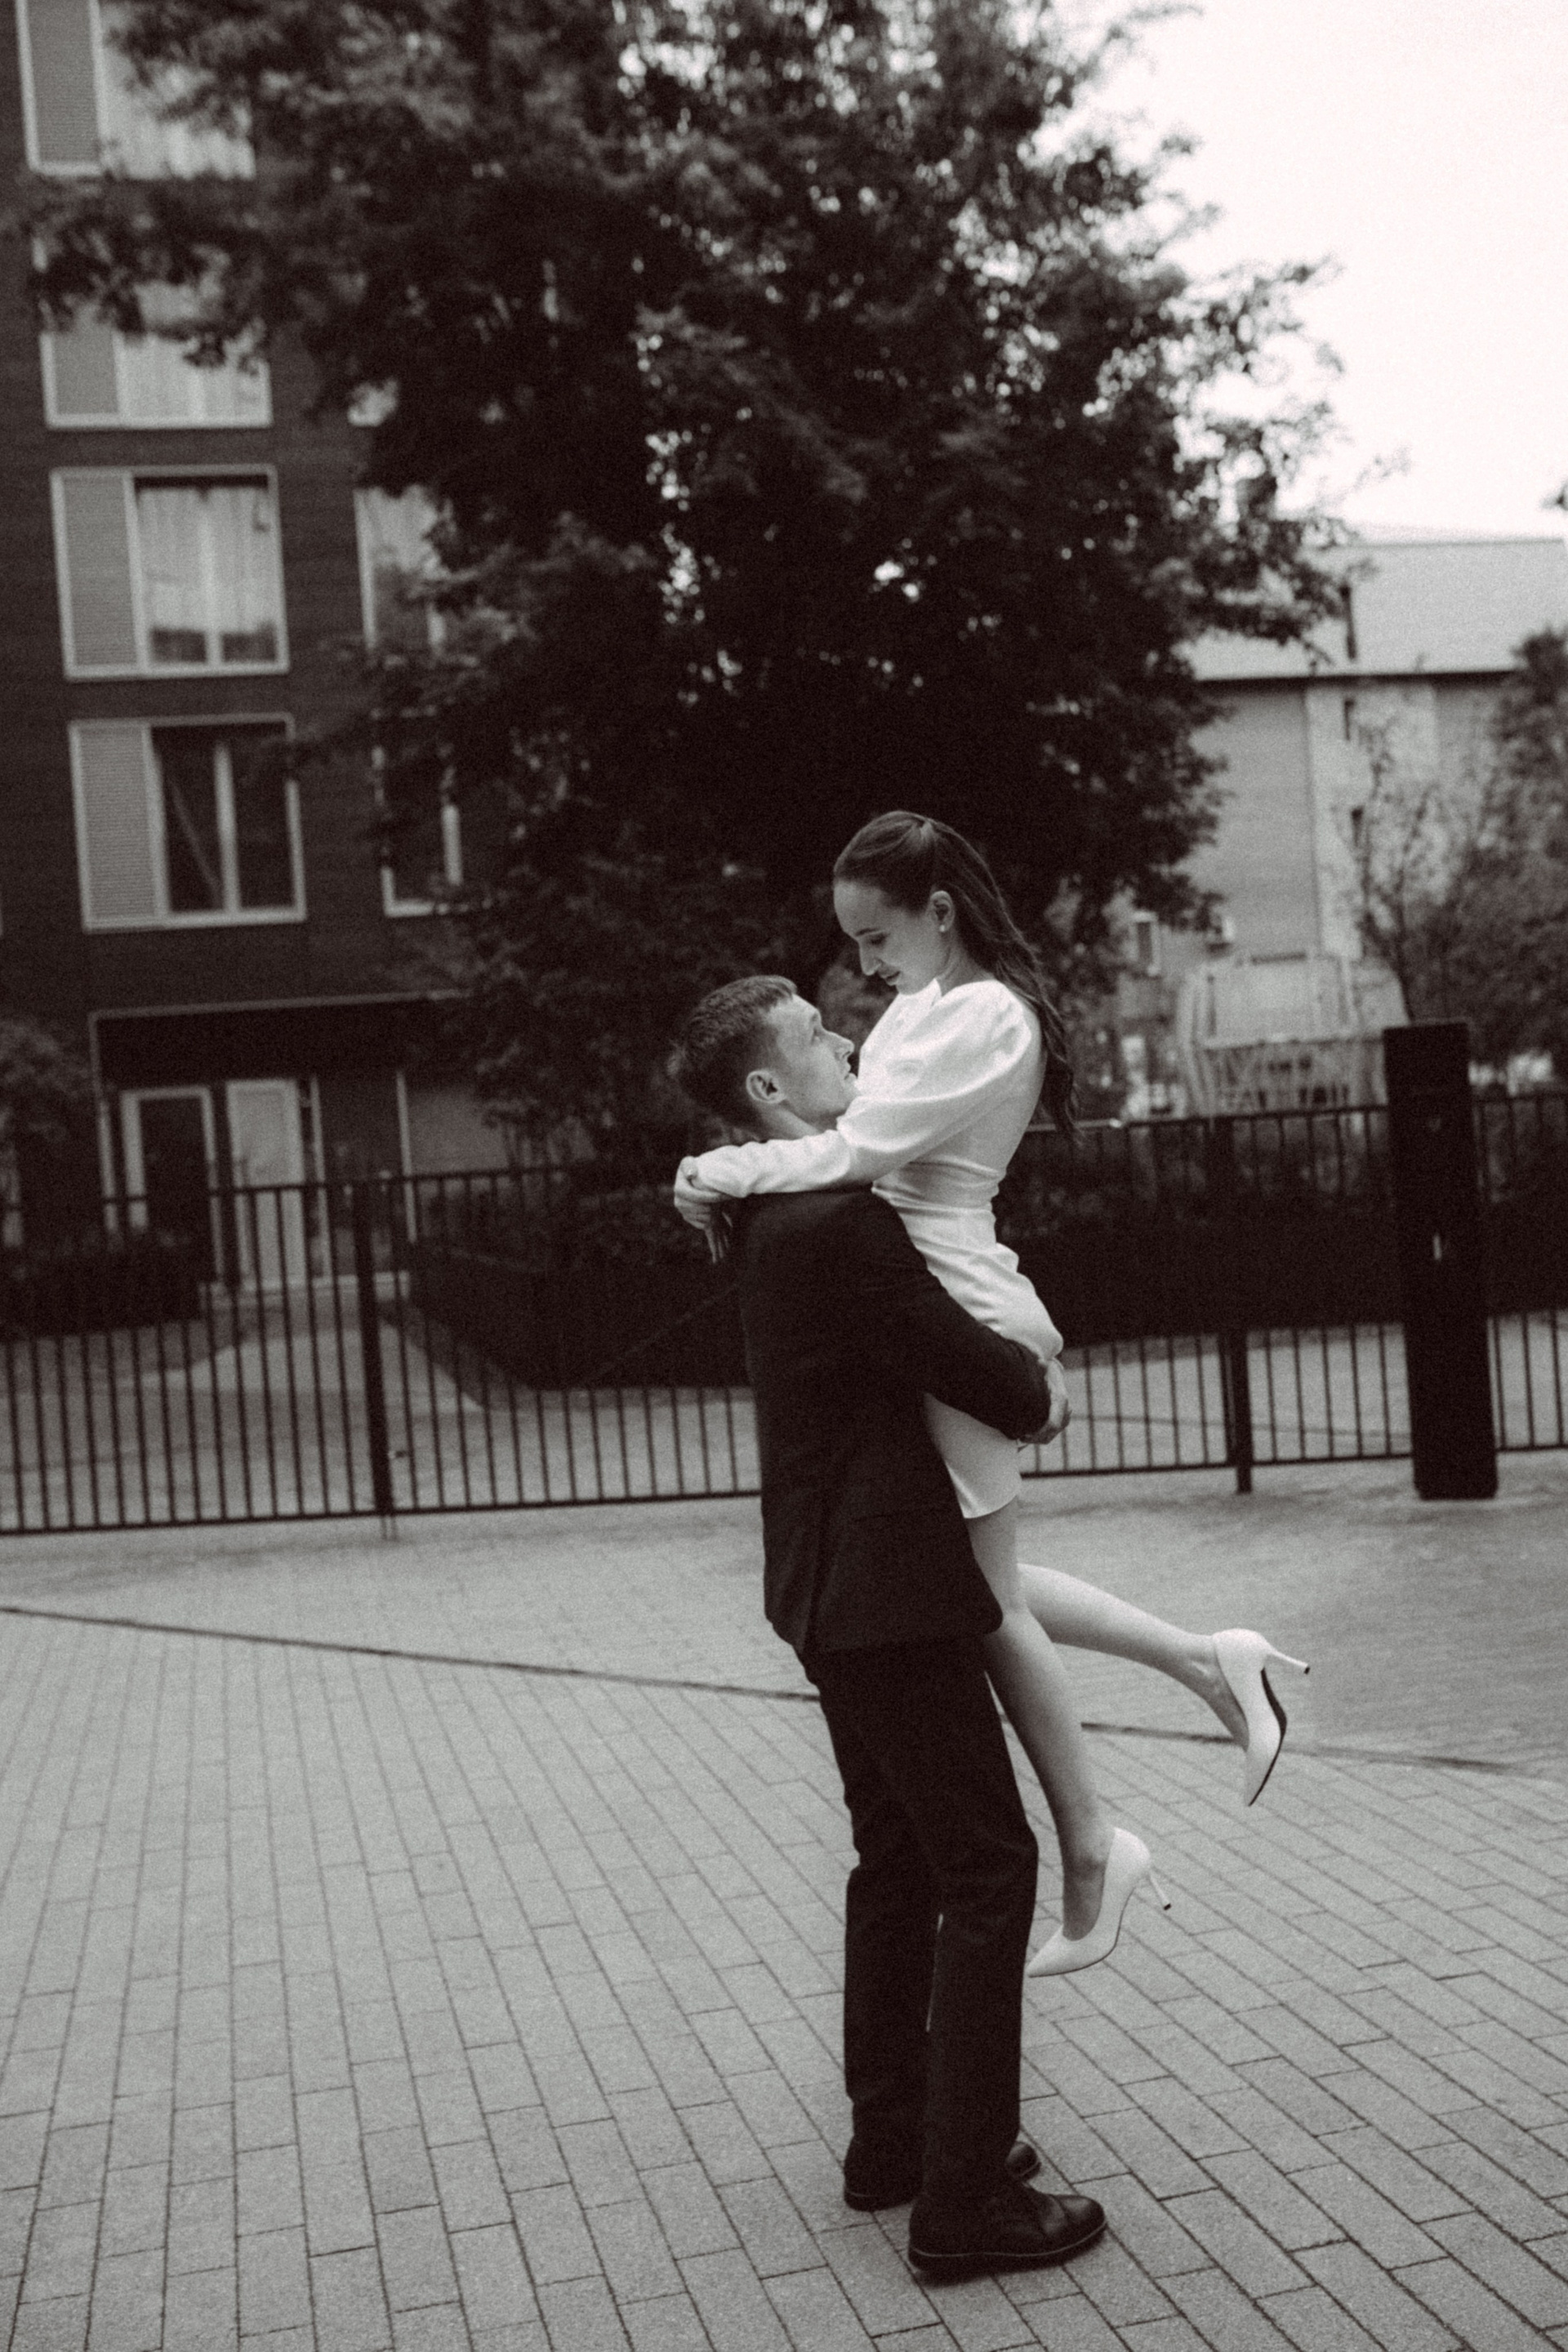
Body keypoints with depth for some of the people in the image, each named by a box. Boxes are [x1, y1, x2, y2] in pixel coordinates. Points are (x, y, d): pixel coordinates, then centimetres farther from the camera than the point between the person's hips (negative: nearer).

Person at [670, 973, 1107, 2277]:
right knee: (989, 1869, -3)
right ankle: (964, 2196, 2)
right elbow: (985, 1377, -19)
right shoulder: (837, 1224, -23)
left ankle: (892, 2138, 31)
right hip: (889, 1588, -10)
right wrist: (1040, 1389, 2)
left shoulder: (783, 1213, 9)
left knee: (899, 1860, 20)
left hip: (836, 1584, 10)